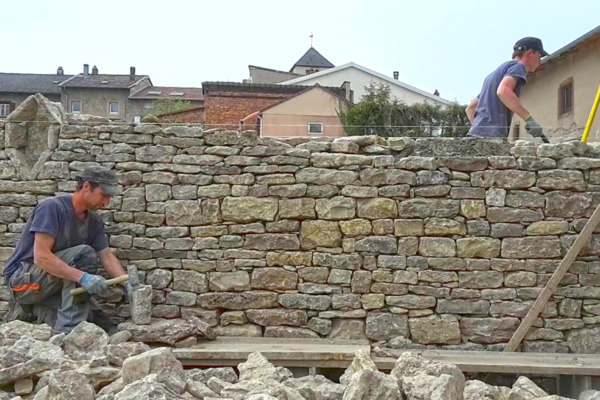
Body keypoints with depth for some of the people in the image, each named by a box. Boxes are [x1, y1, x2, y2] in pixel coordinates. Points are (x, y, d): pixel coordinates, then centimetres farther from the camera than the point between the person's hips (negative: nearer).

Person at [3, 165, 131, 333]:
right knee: (84, 254, -27)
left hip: (52, 283, 7)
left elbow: (107, 257, 2)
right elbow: (41, 256, -29)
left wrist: (127, 284, -14)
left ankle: (32, 308, 10)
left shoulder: (94, 221, 0)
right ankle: (67, 330, -25)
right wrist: (83, 277, -38)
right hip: (23, 277, -7)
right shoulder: (52, 207, -21)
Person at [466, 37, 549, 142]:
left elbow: (470, 108, 30)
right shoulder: (517, 65, 5)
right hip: (490, 136, -9)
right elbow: (503, 91, -19)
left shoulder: (497, 71, 31)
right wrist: (529, 118, -19)